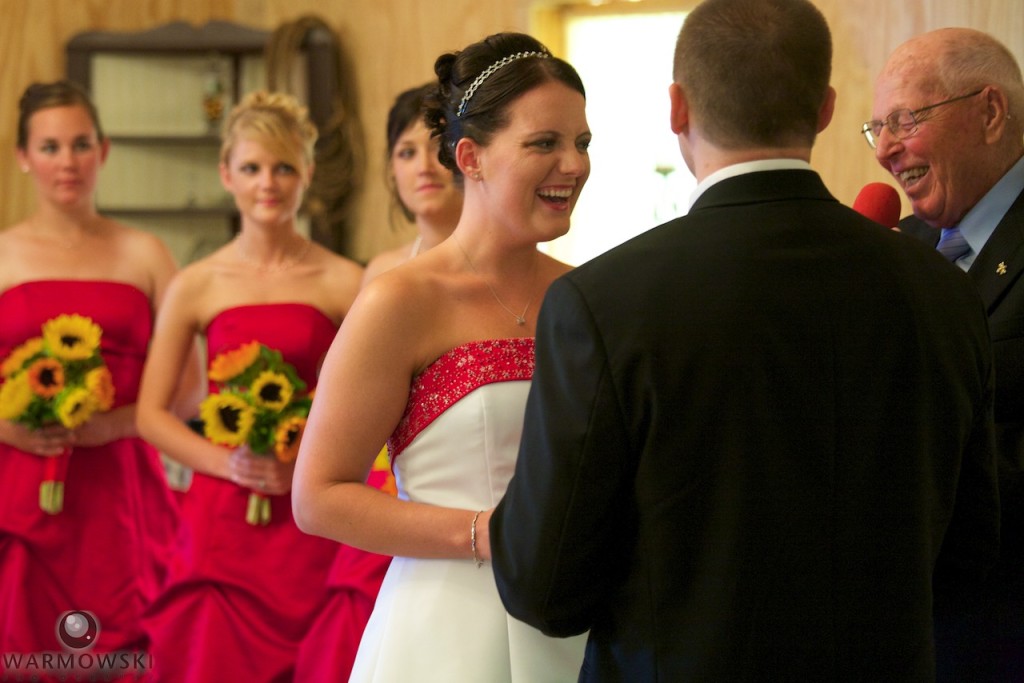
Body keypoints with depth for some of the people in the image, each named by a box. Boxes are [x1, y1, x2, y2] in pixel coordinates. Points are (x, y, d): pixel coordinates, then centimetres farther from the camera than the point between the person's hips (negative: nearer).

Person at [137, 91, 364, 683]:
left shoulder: (343, 283, 0)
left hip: (311, 524, -1)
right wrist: (226, 462, -7)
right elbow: (151, 412, 7)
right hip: (221, 520, 1)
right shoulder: (197, 287, 5)